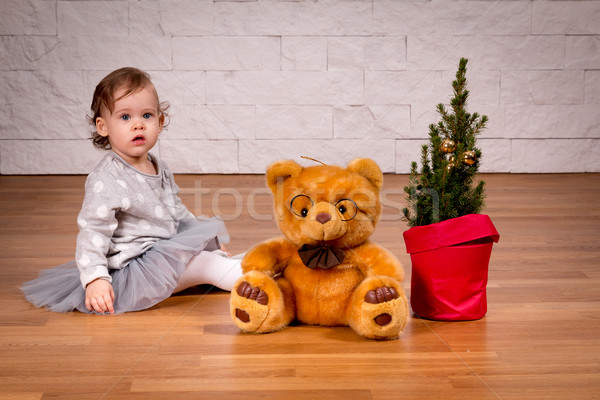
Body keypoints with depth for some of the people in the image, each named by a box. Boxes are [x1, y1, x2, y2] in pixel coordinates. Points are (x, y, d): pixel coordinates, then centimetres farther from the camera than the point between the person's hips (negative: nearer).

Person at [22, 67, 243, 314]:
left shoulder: (159, 169, 8)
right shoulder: (106, 181, -21)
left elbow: (177, 212, 22)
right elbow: (91, 233, -23)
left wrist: (207, 242, 25)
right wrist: (95, 278, -32)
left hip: (168, 253, 10)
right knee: (206, 265, -15)